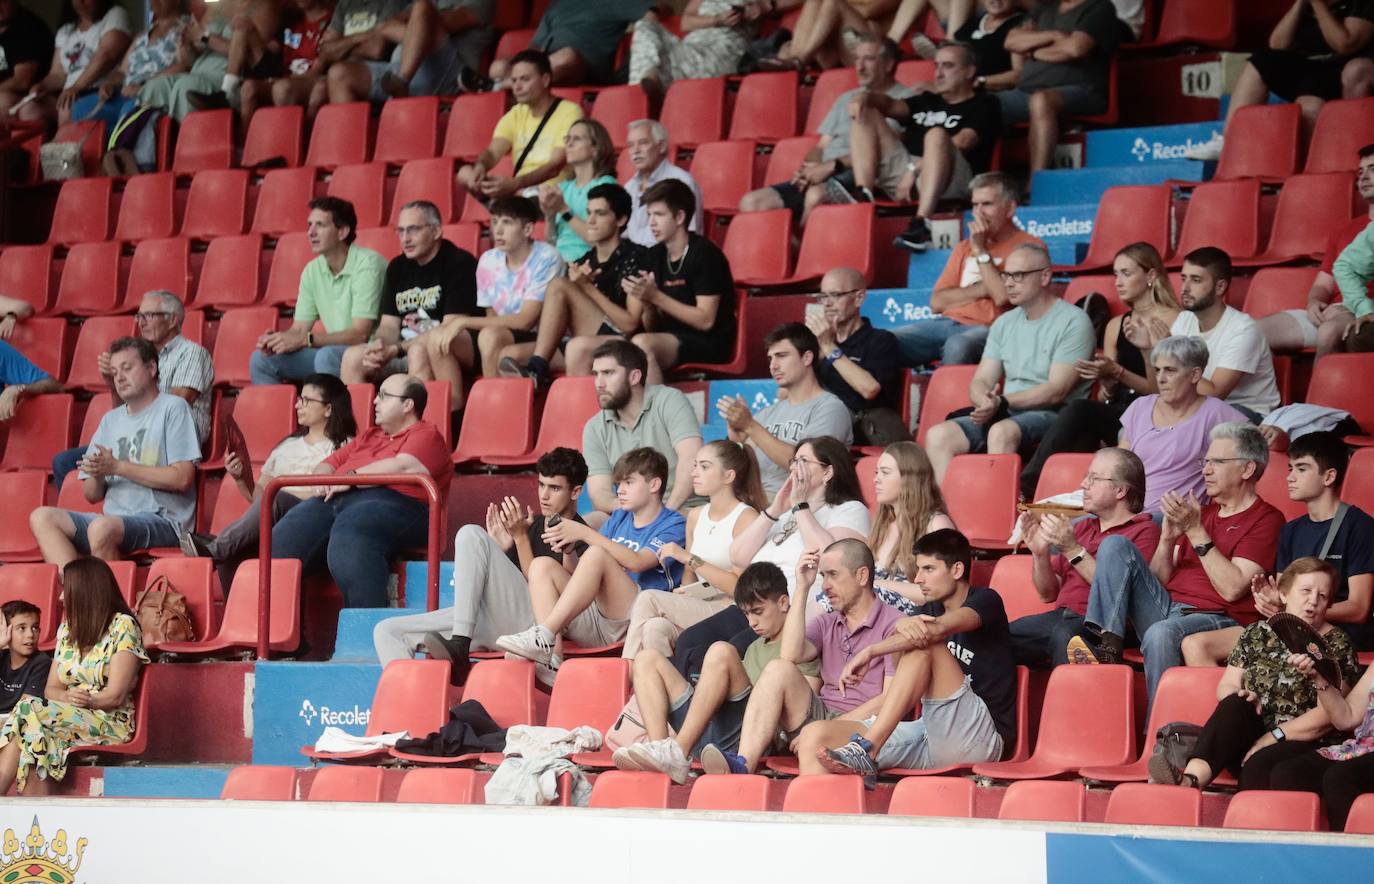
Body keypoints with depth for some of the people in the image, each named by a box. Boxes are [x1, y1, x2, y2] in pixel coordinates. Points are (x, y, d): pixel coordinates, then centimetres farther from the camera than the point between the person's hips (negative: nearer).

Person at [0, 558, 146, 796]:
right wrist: (69, 698, -10)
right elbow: (51, 688, 13)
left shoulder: (123, 626, -3)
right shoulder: (67, 629, 18)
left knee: (29, 712, -29)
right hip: (70, 717, 5)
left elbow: (115, 695, -9)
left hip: (111, 723, -5)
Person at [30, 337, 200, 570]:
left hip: (163, 522, -7)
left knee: (102, 527, -36)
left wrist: (117, 467, -8)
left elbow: (182, 478, -9)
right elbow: (92, 496, 21)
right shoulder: (111, 420, 23)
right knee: (41, 518, -14)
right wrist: (97, 474, -5)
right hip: (115, 519, 7)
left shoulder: (172, 408, 3)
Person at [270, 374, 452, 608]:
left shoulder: (426, 435, 13)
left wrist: (351, 477, -6)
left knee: (348, 538, -40)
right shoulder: (369, 435, 37)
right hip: (336, 501, 7)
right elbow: (329, 463, 35)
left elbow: (403, 466, -7)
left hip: (392, 502, -7)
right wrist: (323, 479, 10)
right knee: (286, 535, -22)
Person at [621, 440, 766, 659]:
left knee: (647, 599, -21)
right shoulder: (695, 516, 19)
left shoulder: (746, 518, -5)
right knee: (655, 628, -27)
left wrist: (689, 558, -15)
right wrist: (682, 592, -3)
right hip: (696, 611, 6)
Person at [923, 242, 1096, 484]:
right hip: (1004, 414, 7)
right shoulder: (1004, 323, 18)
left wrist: (1002, 402, -19)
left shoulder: (1073, 321, -4)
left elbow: (1056, 391, -12)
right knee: (938, 436, -17)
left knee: (1002, 431, -38)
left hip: (1053, 415, -6)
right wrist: (987, 403, -11)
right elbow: (980, 382, 14)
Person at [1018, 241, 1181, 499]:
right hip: (1115, 415, 5)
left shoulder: (1171, 321, 1)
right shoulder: (1116, 326, 19)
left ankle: (1026, 485, -32)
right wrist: (1106, 381, -6)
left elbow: (1161, 390, -4)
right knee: (1083, 437, -30)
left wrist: (1116, 372, -17)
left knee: (1079, 410, -30)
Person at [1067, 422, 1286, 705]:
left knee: (1162, 633, -39)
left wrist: (1195, 532, -11)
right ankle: (1105, 642, -24)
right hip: (1167, 608, 7)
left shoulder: (1266, 520, 0)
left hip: (1218, 620, -7)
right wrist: (1168, 537, -1)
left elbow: (1232, 589, -13)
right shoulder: (1202, 511, 24)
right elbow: (1158, 580, 18)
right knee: (1115, 545, -7)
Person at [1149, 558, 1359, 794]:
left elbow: (1328, 715, -6)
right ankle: (1191, 779, -49)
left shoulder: (1336, 645, 3)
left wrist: (1272, 737, -14)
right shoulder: (1257, 634, 15)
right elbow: (1226, 687, 14)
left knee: (1259, 766, -35)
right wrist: (1240, 698, -11)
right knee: (1235, 705, -30)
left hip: (1304, 743, -3)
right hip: (1252, 735, 3)